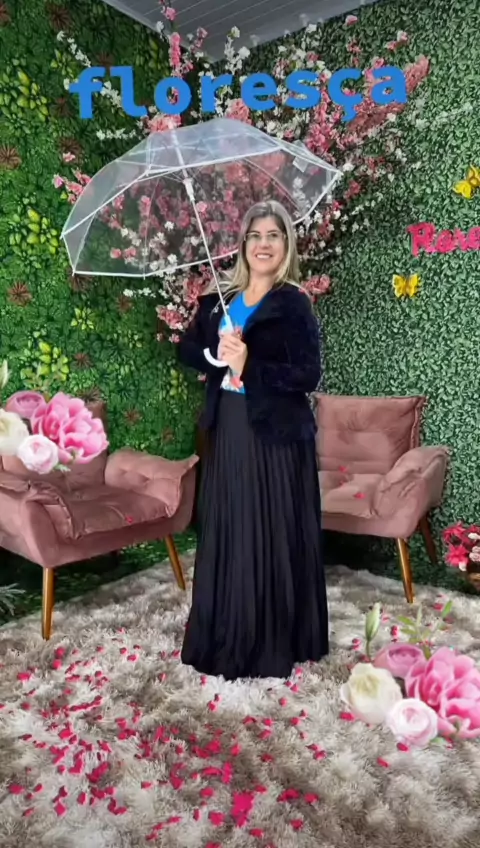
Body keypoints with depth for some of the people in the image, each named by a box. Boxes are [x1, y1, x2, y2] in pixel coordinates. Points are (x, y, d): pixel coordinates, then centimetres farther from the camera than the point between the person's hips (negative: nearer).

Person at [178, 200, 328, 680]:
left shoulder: (293, 303, -7)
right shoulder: (220, 299, 10)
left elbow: (307, 376, -14)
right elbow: (188, 350, 8)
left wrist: (249, 366, -23)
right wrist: (215, 353, -12)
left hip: (275, 434, -5)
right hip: (227, 430, 6)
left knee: (272, 537, 3)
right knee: (226, 534, 13)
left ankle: (275, 643, 21)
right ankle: (225, 636, 31)